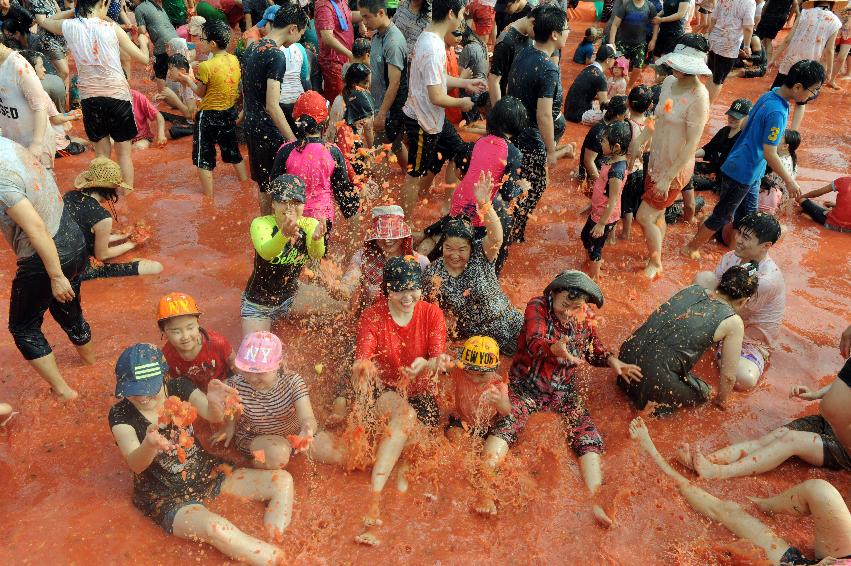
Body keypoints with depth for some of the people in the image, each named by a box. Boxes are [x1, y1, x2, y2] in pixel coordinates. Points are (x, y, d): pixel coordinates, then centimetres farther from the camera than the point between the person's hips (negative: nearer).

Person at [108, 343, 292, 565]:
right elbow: (135, 465, -24)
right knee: (213, 527, -36)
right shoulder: (121, 414, -13)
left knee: (283, 480, -7)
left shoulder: (179, 388, -6)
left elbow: (214, 416, -21)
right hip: (165, 497, -4)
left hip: (206, 472, 5)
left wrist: (214, 403, -46)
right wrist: (149, 444, -48)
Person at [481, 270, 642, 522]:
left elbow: (594, 350, 16)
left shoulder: (586, 317, 2)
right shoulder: (537, 307, -12)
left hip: (564, 389, 4)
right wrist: (556, 348, -52)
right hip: (526, 384, -4)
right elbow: (535, 343, -29)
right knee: (507, 424, -29)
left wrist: (612, 360, -7)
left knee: (588, 435, -16)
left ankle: (595, 502, -18)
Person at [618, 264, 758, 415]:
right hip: (654, 377, -5)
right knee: (702, 392, 25)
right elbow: (728, 376, 4)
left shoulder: (693, 289, 11)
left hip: (628, 353, 5)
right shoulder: (733, 323, -3)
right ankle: (653, 403, 6)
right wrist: (721, 400, 25)